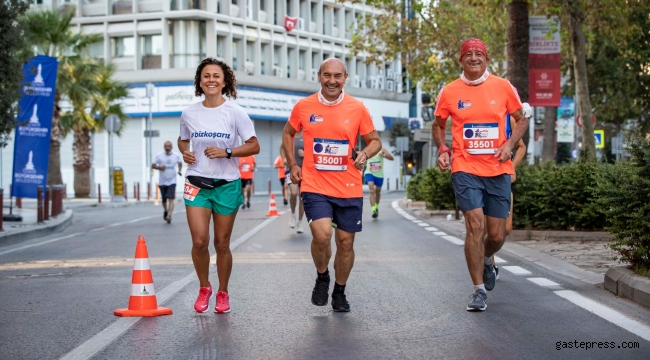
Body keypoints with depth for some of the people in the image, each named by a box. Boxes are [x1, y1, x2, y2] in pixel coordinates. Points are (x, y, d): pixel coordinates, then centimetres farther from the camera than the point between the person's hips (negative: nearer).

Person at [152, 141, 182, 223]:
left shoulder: (176, 156, 2)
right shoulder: (159, 156, -2)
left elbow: (180, 163, 22)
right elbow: (153, 166, 0)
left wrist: (179, 170, 6)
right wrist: (159, 167, -19)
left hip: (172, 182, -1)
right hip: (162, 182, 1)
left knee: (171, 199, -17)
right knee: (164, 200, 13)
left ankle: (169, 215, -27)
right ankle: (165, 210, 42)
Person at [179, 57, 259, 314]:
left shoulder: (235, 112, -5)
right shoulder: (189, 113, 3)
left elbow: (254, 146, -5)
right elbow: (183, 140, 20)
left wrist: (226, 152, -18)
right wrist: (185, 152, -2)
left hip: (227, 184, -1)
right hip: (197, 183, 1)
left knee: (222, 243, 5)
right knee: (199, 241, -10)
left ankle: (223, 293, 24)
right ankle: (204, 288, 14)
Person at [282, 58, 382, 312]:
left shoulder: (357, 108, 0)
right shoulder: (303, 107, 1)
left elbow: (375, 140, 9)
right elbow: (288, 134, 18)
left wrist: (365, 153, -13)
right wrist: (293, 165, 7)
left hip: (349, 189, 1)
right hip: (314, 187, -1)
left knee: (345, 242, 7)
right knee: (322, 234, -21)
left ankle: (339, 292, 29)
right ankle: (322, 277, 9)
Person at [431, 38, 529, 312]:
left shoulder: (503, 87, 2)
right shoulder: (449, 92, 2)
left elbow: (521, 120, 11)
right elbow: (438, 125, 15)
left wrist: (509, 144, -6)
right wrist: (442, 150, -2)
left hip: (498, 169, 1)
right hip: (465, 169, -1)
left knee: (497, 235, 5)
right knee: (475, 225, -15)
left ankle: (486, 261, 41)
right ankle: (479, 290, -5)